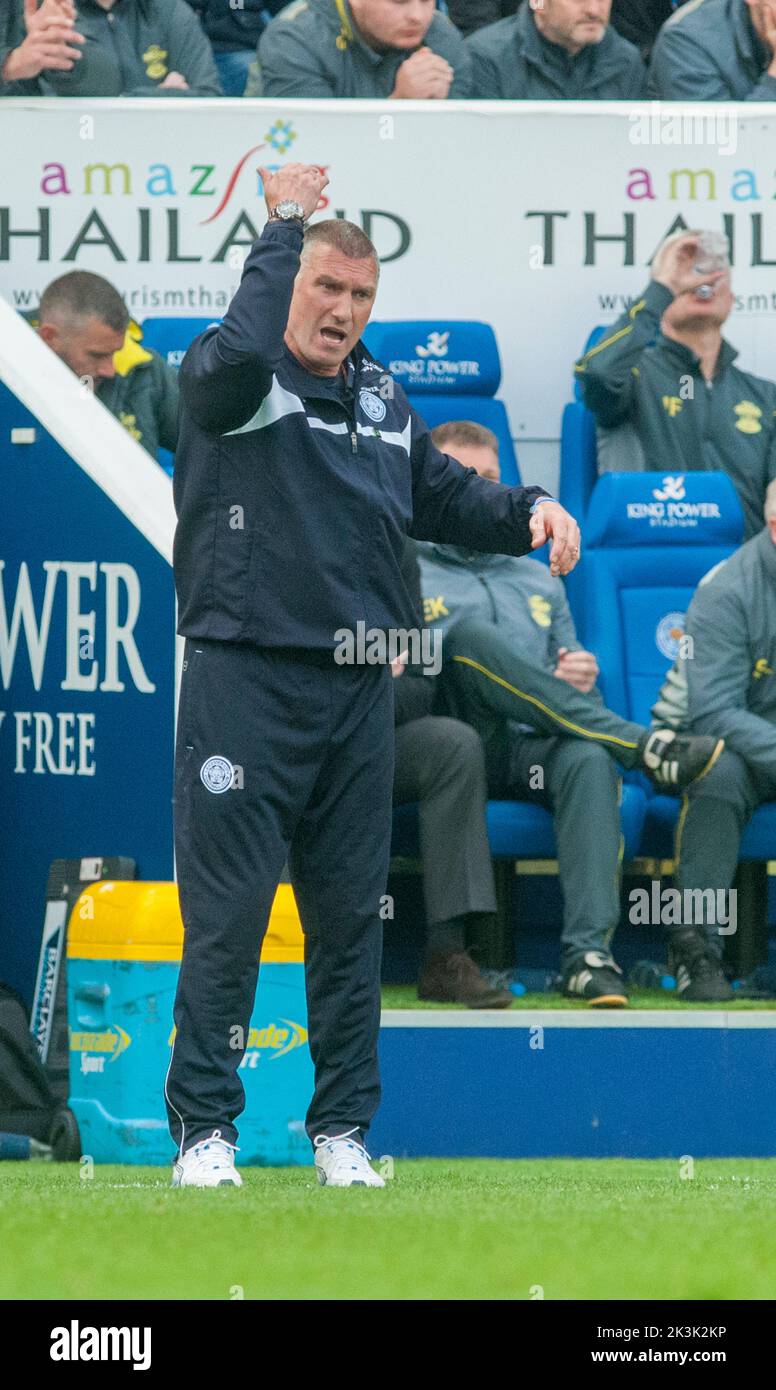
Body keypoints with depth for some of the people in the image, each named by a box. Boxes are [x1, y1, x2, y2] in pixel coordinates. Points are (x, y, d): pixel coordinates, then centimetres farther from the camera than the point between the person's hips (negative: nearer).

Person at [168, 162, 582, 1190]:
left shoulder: (381, 397, 15)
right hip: (245, 681, -6)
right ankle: (204, 1126, 2)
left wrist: (528, 512, 6)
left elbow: (444, 496, 25)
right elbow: (241, 348, -29)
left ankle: (342, 1126, 16)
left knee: (351, 917, 9)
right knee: (227, 916, -5)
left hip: (358, 690, 6)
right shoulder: (228, 379, -5)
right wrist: (284, 225, -18)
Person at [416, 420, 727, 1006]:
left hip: (533, 750, 3)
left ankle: (590, 952, -49)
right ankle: (645, 746, -36)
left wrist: (582, 679, 3)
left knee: (588, 759, -36)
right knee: (469, 633, -33)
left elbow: (574, 689, 27)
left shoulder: (540, 581, 31)